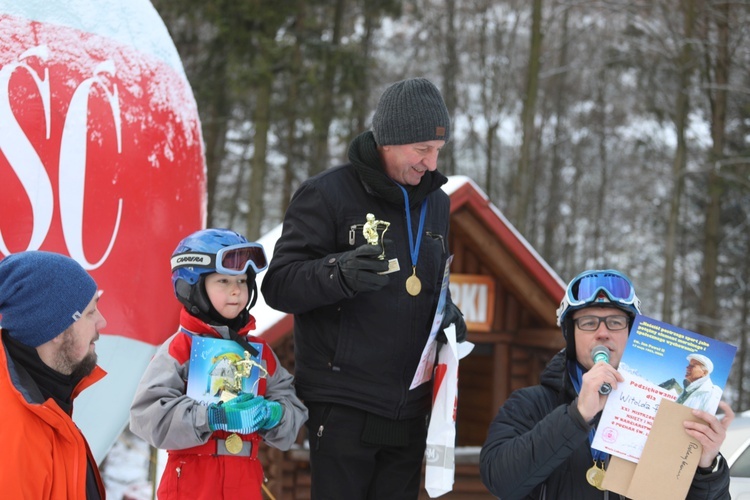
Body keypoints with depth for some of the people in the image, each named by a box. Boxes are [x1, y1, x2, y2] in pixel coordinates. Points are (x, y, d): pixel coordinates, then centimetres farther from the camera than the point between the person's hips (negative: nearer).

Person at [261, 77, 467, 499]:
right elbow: (279, 285, -10)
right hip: (344, 409, -6)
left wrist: (445, 311, 3)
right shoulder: (327, 194, -7)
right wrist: (340, 272, -29)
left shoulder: (436, 202, 15)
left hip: (409, 411, 6)